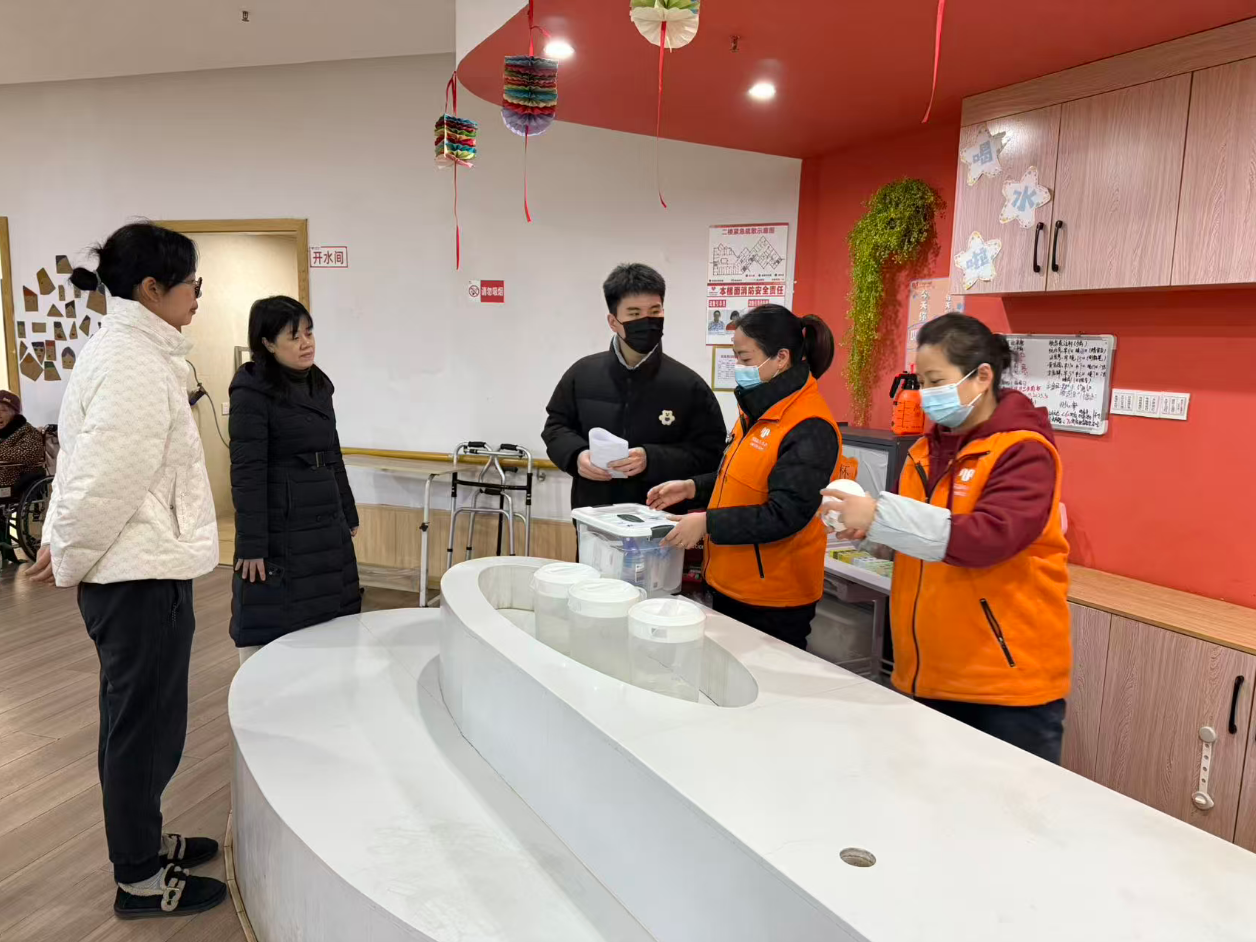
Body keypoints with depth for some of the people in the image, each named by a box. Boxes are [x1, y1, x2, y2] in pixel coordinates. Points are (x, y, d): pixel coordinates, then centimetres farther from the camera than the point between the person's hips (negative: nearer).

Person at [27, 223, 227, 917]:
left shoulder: (119, 348, 12)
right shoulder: (135, 365, -21)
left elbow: (86, 465, 16)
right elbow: (106, 479, -23)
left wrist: (62, 541, 15)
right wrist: (70, 559, -8)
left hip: (135, 573, 10)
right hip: (141, 576, -10)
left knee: (136, 721, 21)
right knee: (145, 725, 5)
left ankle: (142, 840, 39)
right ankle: (140, 880, 22)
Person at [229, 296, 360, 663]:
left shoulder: (319, 385, 11)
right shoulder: (252, 390, -11)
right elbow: (247, 472, -15)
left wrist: (349, 517, 18)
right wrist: (252, 545, -18)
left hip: (327, 527, 7)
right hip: (280, 531, -7)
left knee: (330, 629, 11)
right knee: (271, 636, 3)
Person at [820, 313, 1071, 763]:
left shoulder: (1024, 450, -13)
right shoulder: (927, 448, 8)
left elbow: (988, 537, -27)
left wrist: (880, 516, -26)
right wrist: (863, 525, -2)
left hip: (1008, 682, -7)